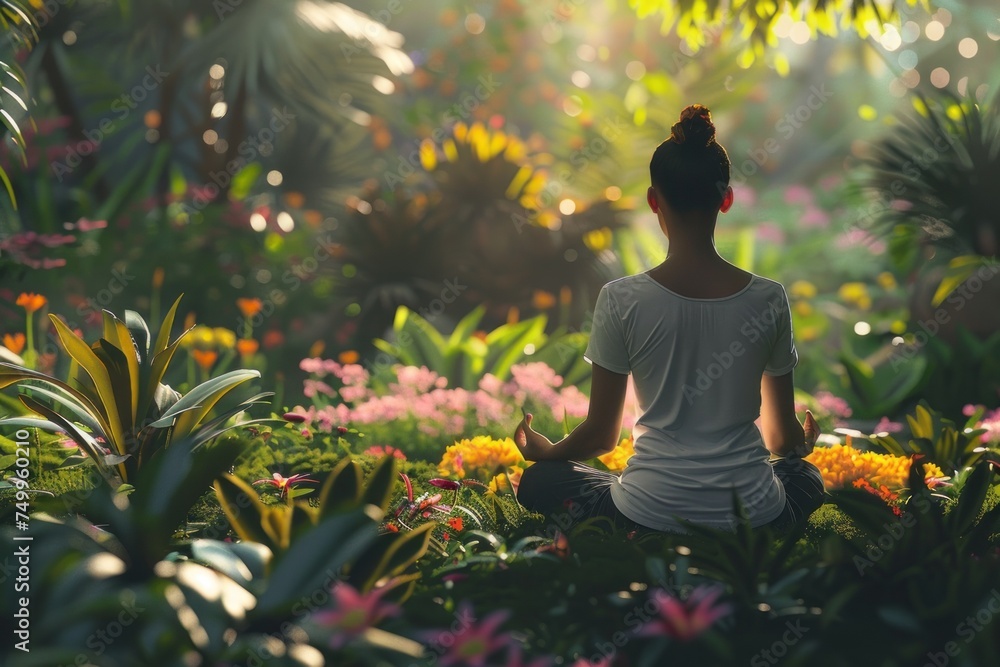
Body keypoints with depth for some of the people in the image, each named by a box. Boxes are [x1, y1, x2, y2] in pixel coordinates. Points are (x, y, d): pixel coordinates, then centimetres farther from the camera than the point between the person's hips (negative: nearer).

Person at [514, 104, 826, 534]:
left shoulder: (621, 300, -12)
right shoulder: (768, 299, -5)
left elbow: (601, 435, -2)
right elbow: (783, 436, 6)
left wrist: (544, 452, 21)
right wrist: (801, 446, 32)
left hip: (651, 514, -2)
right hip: (753, 516, 3)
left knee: (539, 481, 25)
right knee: (806, 478, 38)